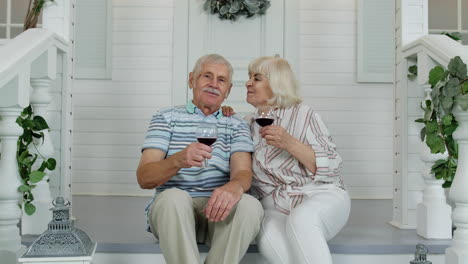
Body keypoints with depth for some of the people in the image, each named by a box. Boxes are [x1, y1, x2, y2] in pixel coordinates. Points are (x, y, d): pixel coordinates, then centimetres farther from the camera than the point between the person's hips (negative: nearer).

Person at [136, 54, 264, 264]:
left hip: (216, 209, 2)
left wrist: (235, 186, -30)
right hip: (172, 209, -1)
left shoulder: (236, 126, 14)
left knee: (250, 205, -30)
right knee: (174, 197, -35)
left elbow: (243, 172, -3)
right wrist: (178, 160, -26)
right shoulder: (166, 118, 8)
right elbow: (144, 178, -3)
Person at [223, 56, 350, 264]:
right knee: (269, 240, -33)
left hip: (322, 195, -2)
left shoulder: (303, 114, 1)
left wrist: (290, 143, -18)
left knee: (300, 219, -38)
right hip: (276, 208, 3)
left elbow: (331, 168, -5)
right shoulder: (248, 125, 14)